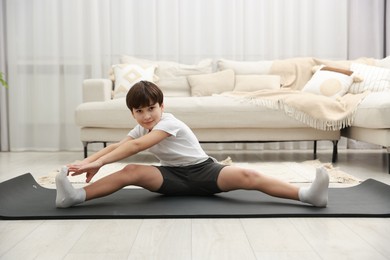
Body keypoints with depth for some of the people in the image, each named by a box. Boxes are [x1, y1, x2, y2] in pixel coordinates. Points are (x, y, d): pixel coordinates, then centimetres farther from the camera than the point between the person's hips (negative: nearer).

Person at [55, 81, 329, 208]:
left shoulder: (169, 123, -20)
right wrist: (87, 161, -19)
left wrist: (99, 163, -34)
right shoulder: (141, 128, 3)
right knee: (131, 172, -22)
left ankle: (307, 194, -41)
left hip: (202, 170, -4)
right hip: (174, 177, 5)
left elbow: (136, 146, -31)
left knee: (247, 176, -30)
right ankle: (76, 196, -30)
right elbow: (116, 146, -3)